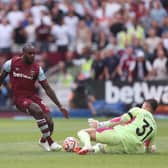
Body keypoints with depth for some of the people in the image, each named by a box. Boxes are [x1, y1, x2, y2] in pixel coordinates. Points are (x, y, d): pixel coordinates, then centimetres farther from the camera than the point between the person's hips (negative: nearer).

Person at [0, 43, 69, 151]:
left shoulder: (37, 69, -2)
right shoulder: (12, 63, -6)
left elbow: (47, 88, 0)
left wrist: (60, 106, -3)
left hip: (32, 96, 3)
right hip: (19, 98, -3)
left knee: (49, 122, -10)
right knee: (38, 110, -32)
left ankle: (43, 141, 26)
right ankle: (50, 142, -21)